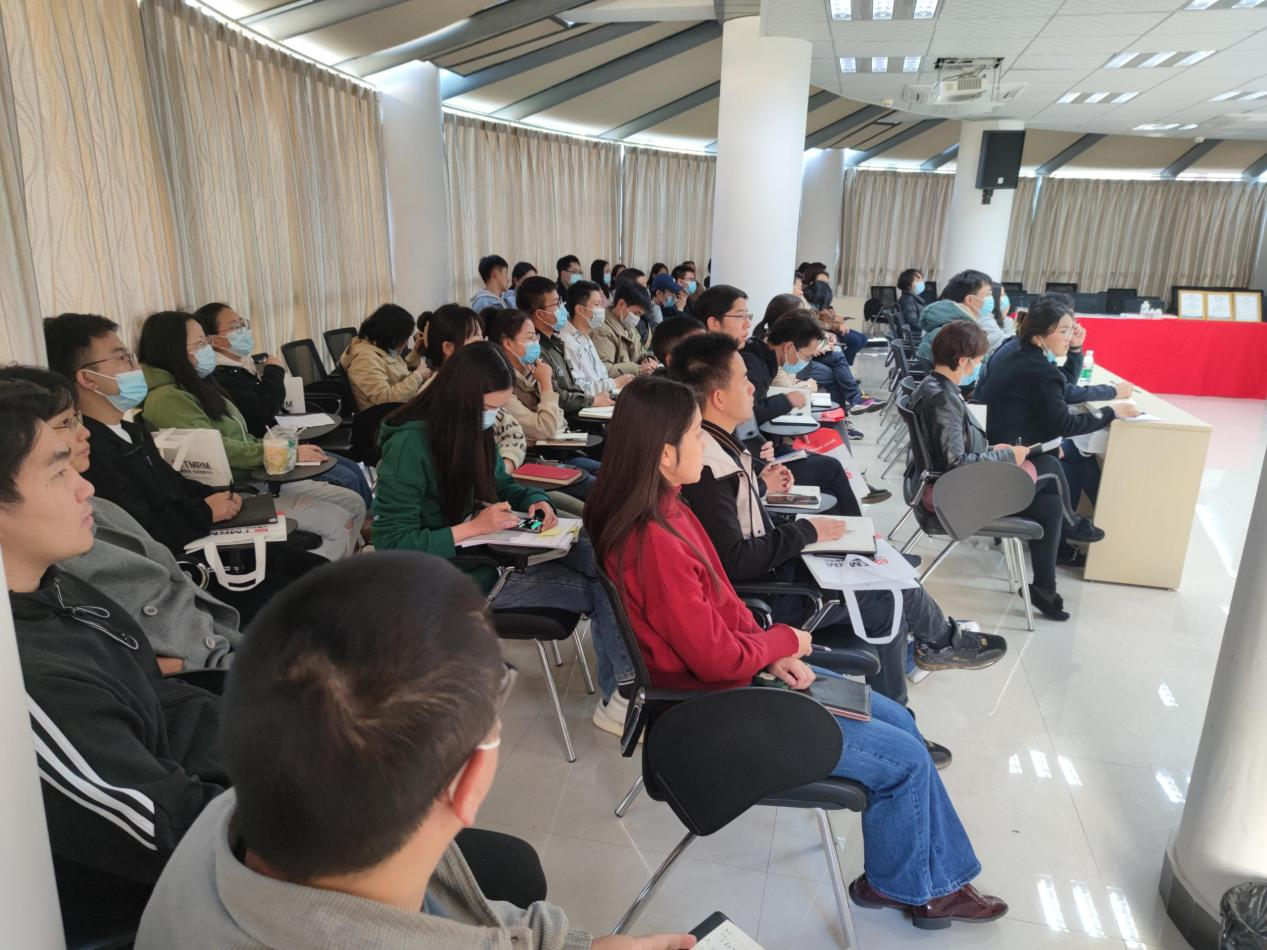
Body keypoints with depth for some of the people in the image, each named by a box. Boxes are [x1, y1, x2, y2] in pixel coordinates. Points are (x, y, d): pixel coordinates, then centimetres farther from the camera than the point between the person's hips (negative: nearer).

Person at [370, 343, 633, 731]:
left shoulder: (473, 429, 2)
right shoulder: (409, 445, -20)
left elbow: (501, 485, 18)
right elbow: (391, 543, -21)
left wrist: (537, 501, -4)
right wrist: (472, 528, -26)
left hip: (493, 549, 8)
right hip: (456, 576, -8)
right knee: (602, 590, -14)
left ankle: (626, 680, -5)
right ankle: (617, 699, 5)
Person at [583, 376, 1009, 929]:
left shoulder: (664, 510, -1)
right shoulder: (654, 543, -31)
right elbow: (718, 658, -25)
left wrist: (774, 655, -6)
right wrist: (785, 642, -7)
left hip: (740, 671, 9)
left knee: (897, 720, 13)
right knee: (903, 758, -1)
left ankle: (937, 881, 27)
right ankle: (898, 885, 27)